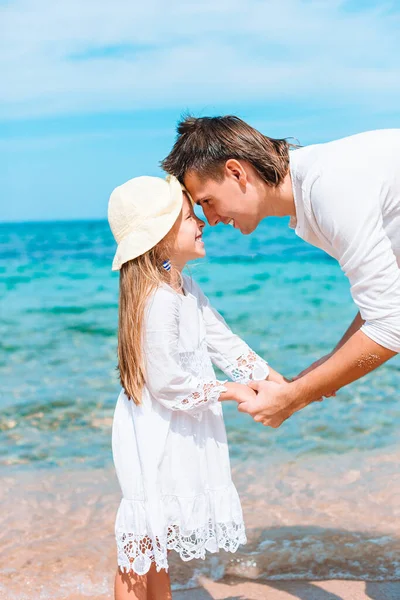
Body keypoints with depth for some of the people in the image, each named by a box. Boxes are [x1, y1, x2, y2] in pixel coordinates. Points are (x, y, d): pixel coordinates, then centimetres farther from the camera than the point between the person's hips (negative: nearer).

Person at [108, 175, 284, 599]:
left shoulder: (186, 289, 7)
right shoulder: (157, 300, -26)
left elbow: (223, 341, 11)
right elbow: (166, 382, -25)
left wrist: (277, 381, 5)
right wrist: (229, 392, -14)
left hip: (178, 434, 10)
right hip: (153, 433, -10)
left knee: (158, 538, 22)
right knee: (141, 543, 3)